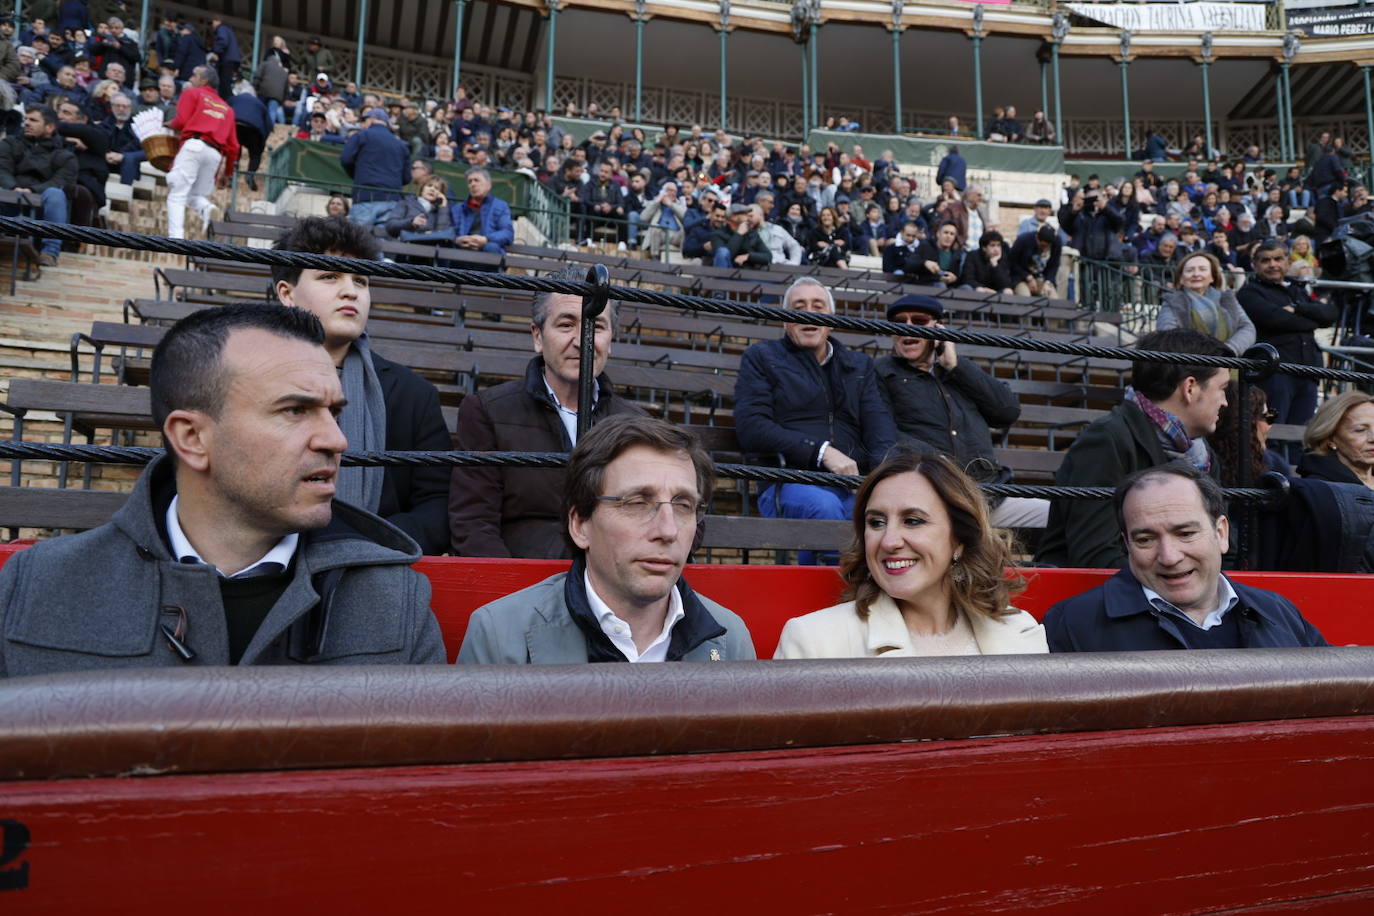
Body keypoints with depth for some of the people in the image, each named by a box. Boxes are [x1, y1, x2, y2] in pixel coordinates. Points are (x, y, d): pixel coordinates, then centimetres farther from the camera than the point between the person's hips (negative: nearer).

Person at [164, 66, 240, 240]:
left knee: (177, 196, -5)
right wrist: (228, 173, 26)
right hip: (216, 154, 5)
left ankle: (175, 238, -21)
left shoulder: (193, 93, 14)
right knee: (196, 196, 16)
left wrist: (169, 124, 22)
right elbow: (233, 145, 20)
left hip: (194, 145, -5)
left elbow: (181, 121, -1)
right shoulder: (227, 108, 27)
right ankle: (207, 208, -19)